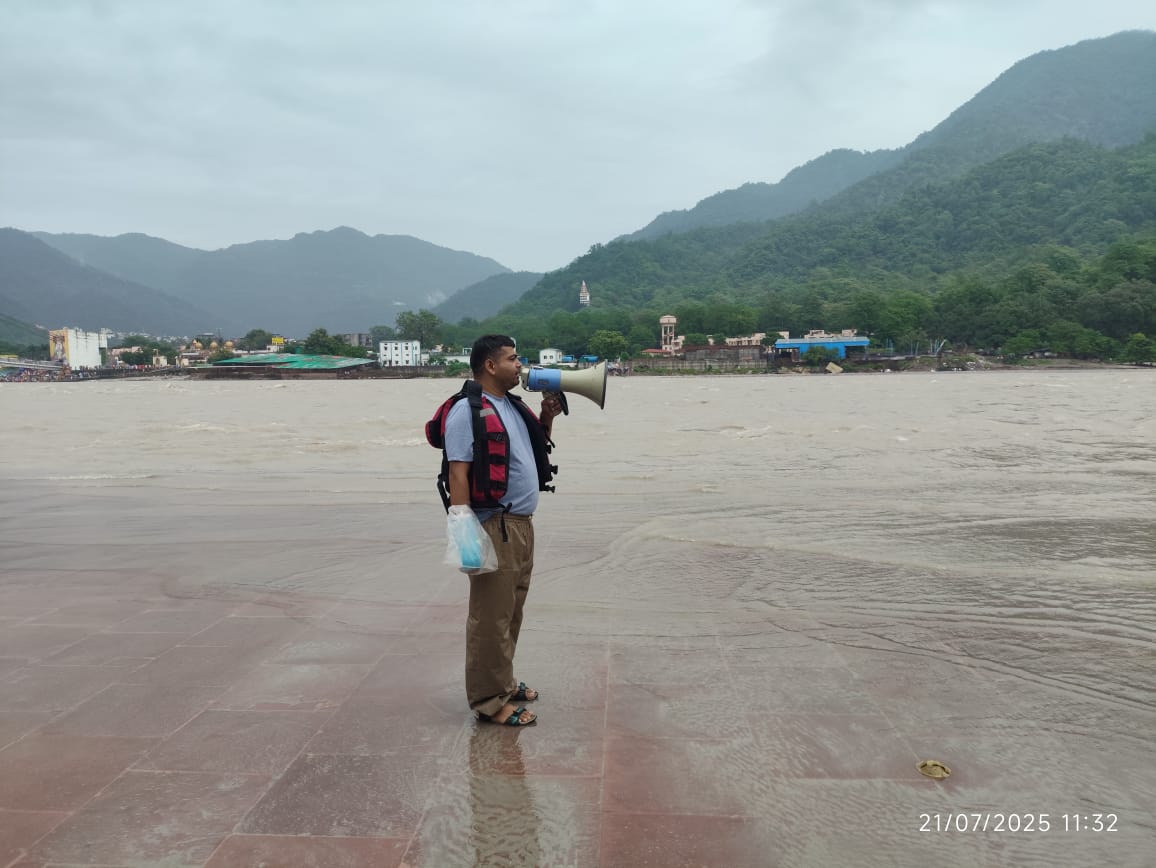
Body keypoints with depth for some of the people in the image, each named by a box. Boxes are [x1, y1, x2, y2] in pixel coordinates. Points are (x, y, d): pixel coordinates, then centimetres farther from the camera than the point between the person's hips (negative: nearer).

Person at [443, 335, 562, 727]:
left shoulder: (513, 405, 15)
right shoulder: (467, 411, -13)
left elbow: (539, 445, 30)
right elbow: (458, 473, -19)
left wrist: (547, 416, 11)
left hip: (522, 524, 9)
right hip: (494, 527, -9)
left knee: (512, 612, 18)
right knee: (492, 616, -3)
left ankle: (503, 682, 32)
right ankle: (489, 701, 7)